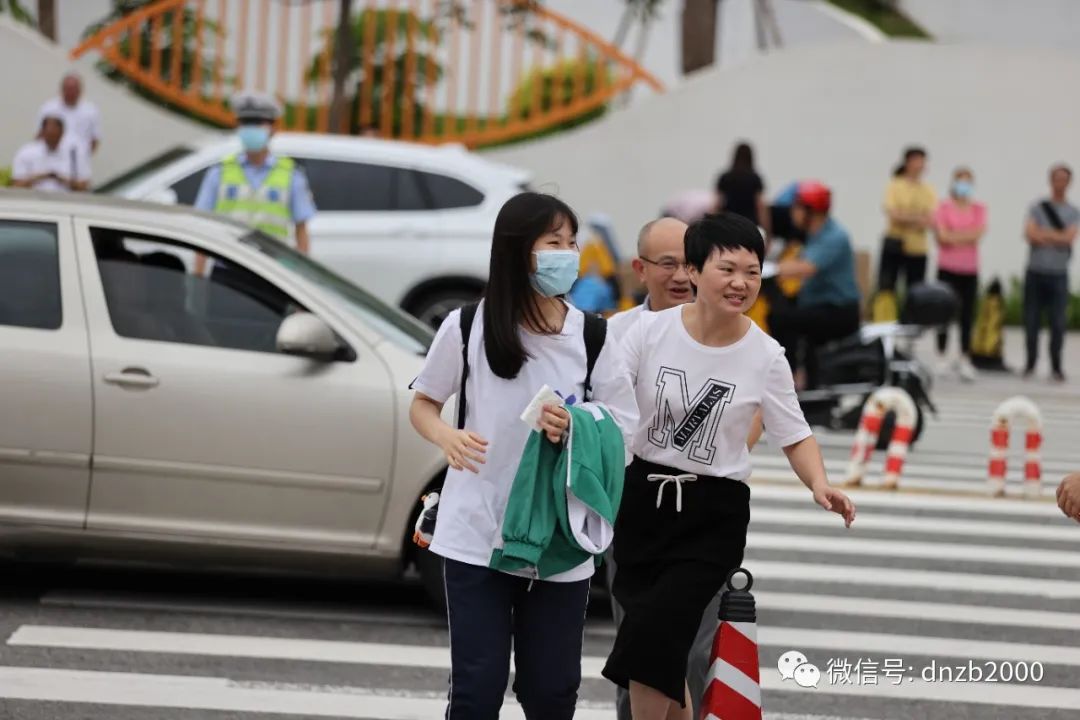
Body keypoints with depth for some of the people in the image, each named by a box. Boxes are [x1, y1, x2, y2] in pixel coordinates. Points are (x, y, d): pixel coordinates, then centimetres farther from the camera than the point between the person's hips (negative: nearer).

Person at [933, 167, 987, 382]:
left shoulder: (979, 209, 7)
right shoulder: (944, 207, 1)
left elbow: (979, 233, -8)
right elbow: (943, 235, -9)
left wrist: (953, 236, -9)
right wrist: (967, 236, -7)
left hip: (969, 269, 2)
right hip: (947, 268, -2)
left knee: (967, 316, 1)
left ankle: (964, 359, 6)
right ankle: (941, 357, 11)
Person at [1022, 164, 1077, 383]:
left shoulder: (1073, 212, 7)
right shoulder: (1037, 208, 8)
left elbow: (1070, 238, -7)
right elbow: (1029, 234, -5)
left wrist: (1044, 234, -7)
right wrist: (1057, 238, -10)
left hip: (1058, 274, -1)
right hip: (1035, 272, 1)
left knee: (1058, 323, -6)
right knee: (1031, 321, 0)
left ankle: (1056, 366, 2)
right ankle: (1030, 363, 11)